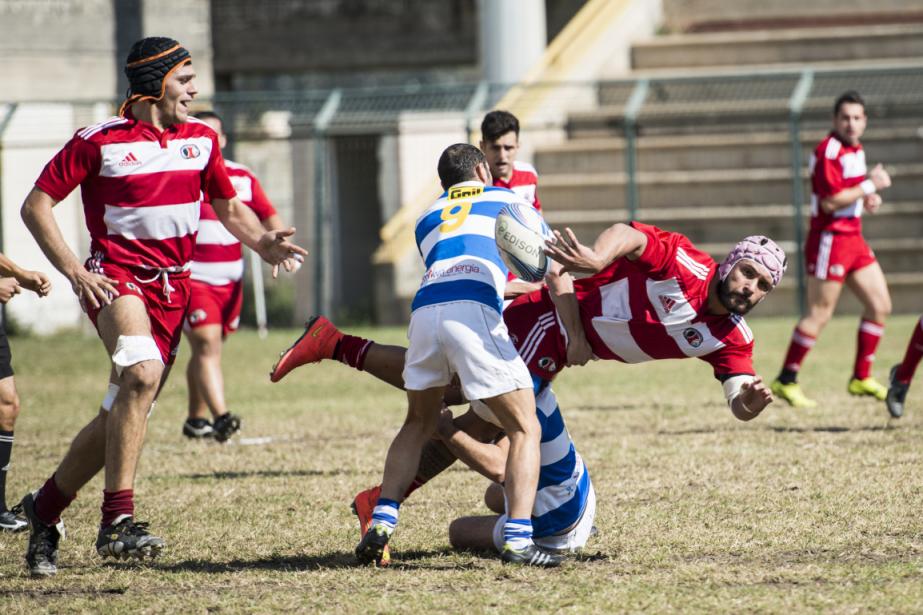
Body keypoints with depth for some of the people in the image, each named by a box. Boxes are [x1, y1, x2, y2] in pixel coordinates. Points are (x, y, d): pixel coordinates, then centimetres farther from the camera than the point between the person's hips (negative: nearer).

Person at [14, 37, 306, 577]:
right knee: (142, 373, -31)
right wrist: (73, 270, -13)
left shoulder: (201, 140, 10)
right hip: (117, 278, -6)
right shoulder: (100, 142, -6)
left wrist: (265, 243, -1)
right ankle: (117, 520, -31)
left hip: (173, 288, 6)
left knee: (124, 415, 3)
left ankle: (45, 510, 22)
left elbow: (230, 207, 20)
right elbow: (36, 206, -2)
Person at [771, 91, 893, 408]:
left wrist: (867, 199, 7)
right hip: (830, 239, -9)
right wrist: (870, 185, -17)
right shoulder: (828, 151, -16)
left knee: (880, 305, 6)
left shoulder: (855, 150, 14)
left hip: (853, 239, 9)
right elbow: (831, 201, -23)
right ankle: (786, 380, 1)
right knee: (819, 314, -7)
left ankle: (861, 378, 13)